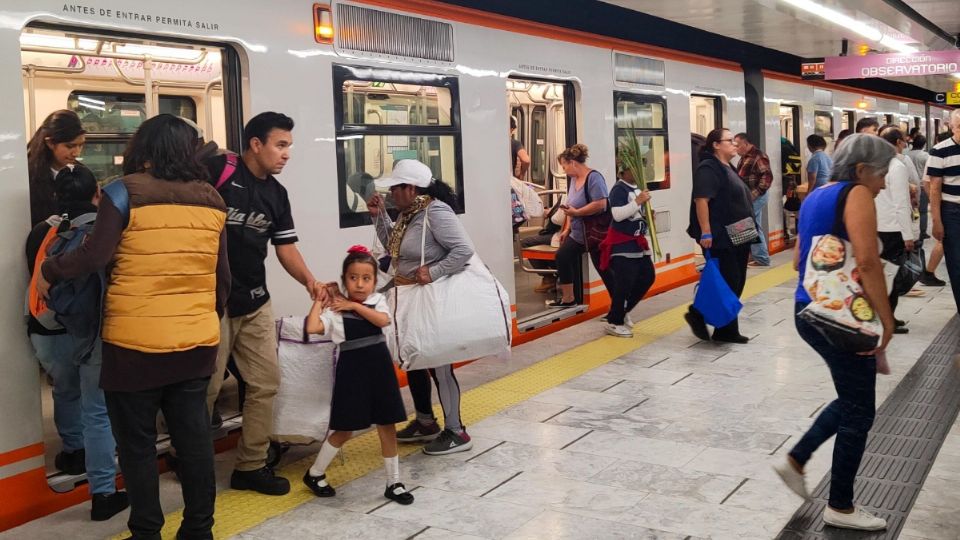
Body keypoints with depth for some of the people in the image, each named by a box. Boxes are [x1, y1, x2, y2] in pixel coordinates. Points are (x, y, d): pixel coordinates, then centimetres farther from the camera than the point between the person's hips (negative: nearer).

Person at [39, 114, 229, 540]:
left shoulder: (125, 192, -7)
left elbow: (95, 256, -12)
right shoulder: (210, 199, 6)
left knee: (137, 442, 9)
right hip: (197, 341, 4)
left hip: (135, 342, -4)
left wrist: (48, 272, 6)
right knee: (193, 436, 12)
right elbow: (221, 275, 9)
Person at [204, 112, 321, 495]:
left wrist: (309, 281, -8)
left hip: (256, 303, 7)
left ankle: (251, 465, 20)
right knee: (204, 388, 2)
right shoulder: (216, 170, -10)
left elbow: (286, 247, 10)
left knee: (266, 383, 8)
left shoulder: (277, 194, 11)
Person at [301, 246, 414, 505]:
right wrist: (319, 299, -11)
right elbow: (312, 328, -22)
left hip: (380, 369, 3)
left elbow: (383, 320, -16)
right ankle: (314, 473, 26)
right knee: (344, 430, 5)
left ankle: (394, 483, 20)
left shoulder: (377, 301, 4)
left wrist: (354, 306, -15)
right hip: (351, 372, -3)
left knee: (387, 426, 8)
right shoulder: (335, 309, -7)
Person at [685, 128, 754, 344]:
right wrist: (705, 232, -27)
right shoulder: (708, 169, -13)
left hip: (737, 238, 10)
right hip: (720, 239, -10)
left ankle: (727, 331, 16)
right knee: (727, 283, -8)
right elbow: (701, 200, -22)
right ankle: (698, 314, 9)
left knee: (736, 284, 10)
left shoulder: (728, 169, 18)